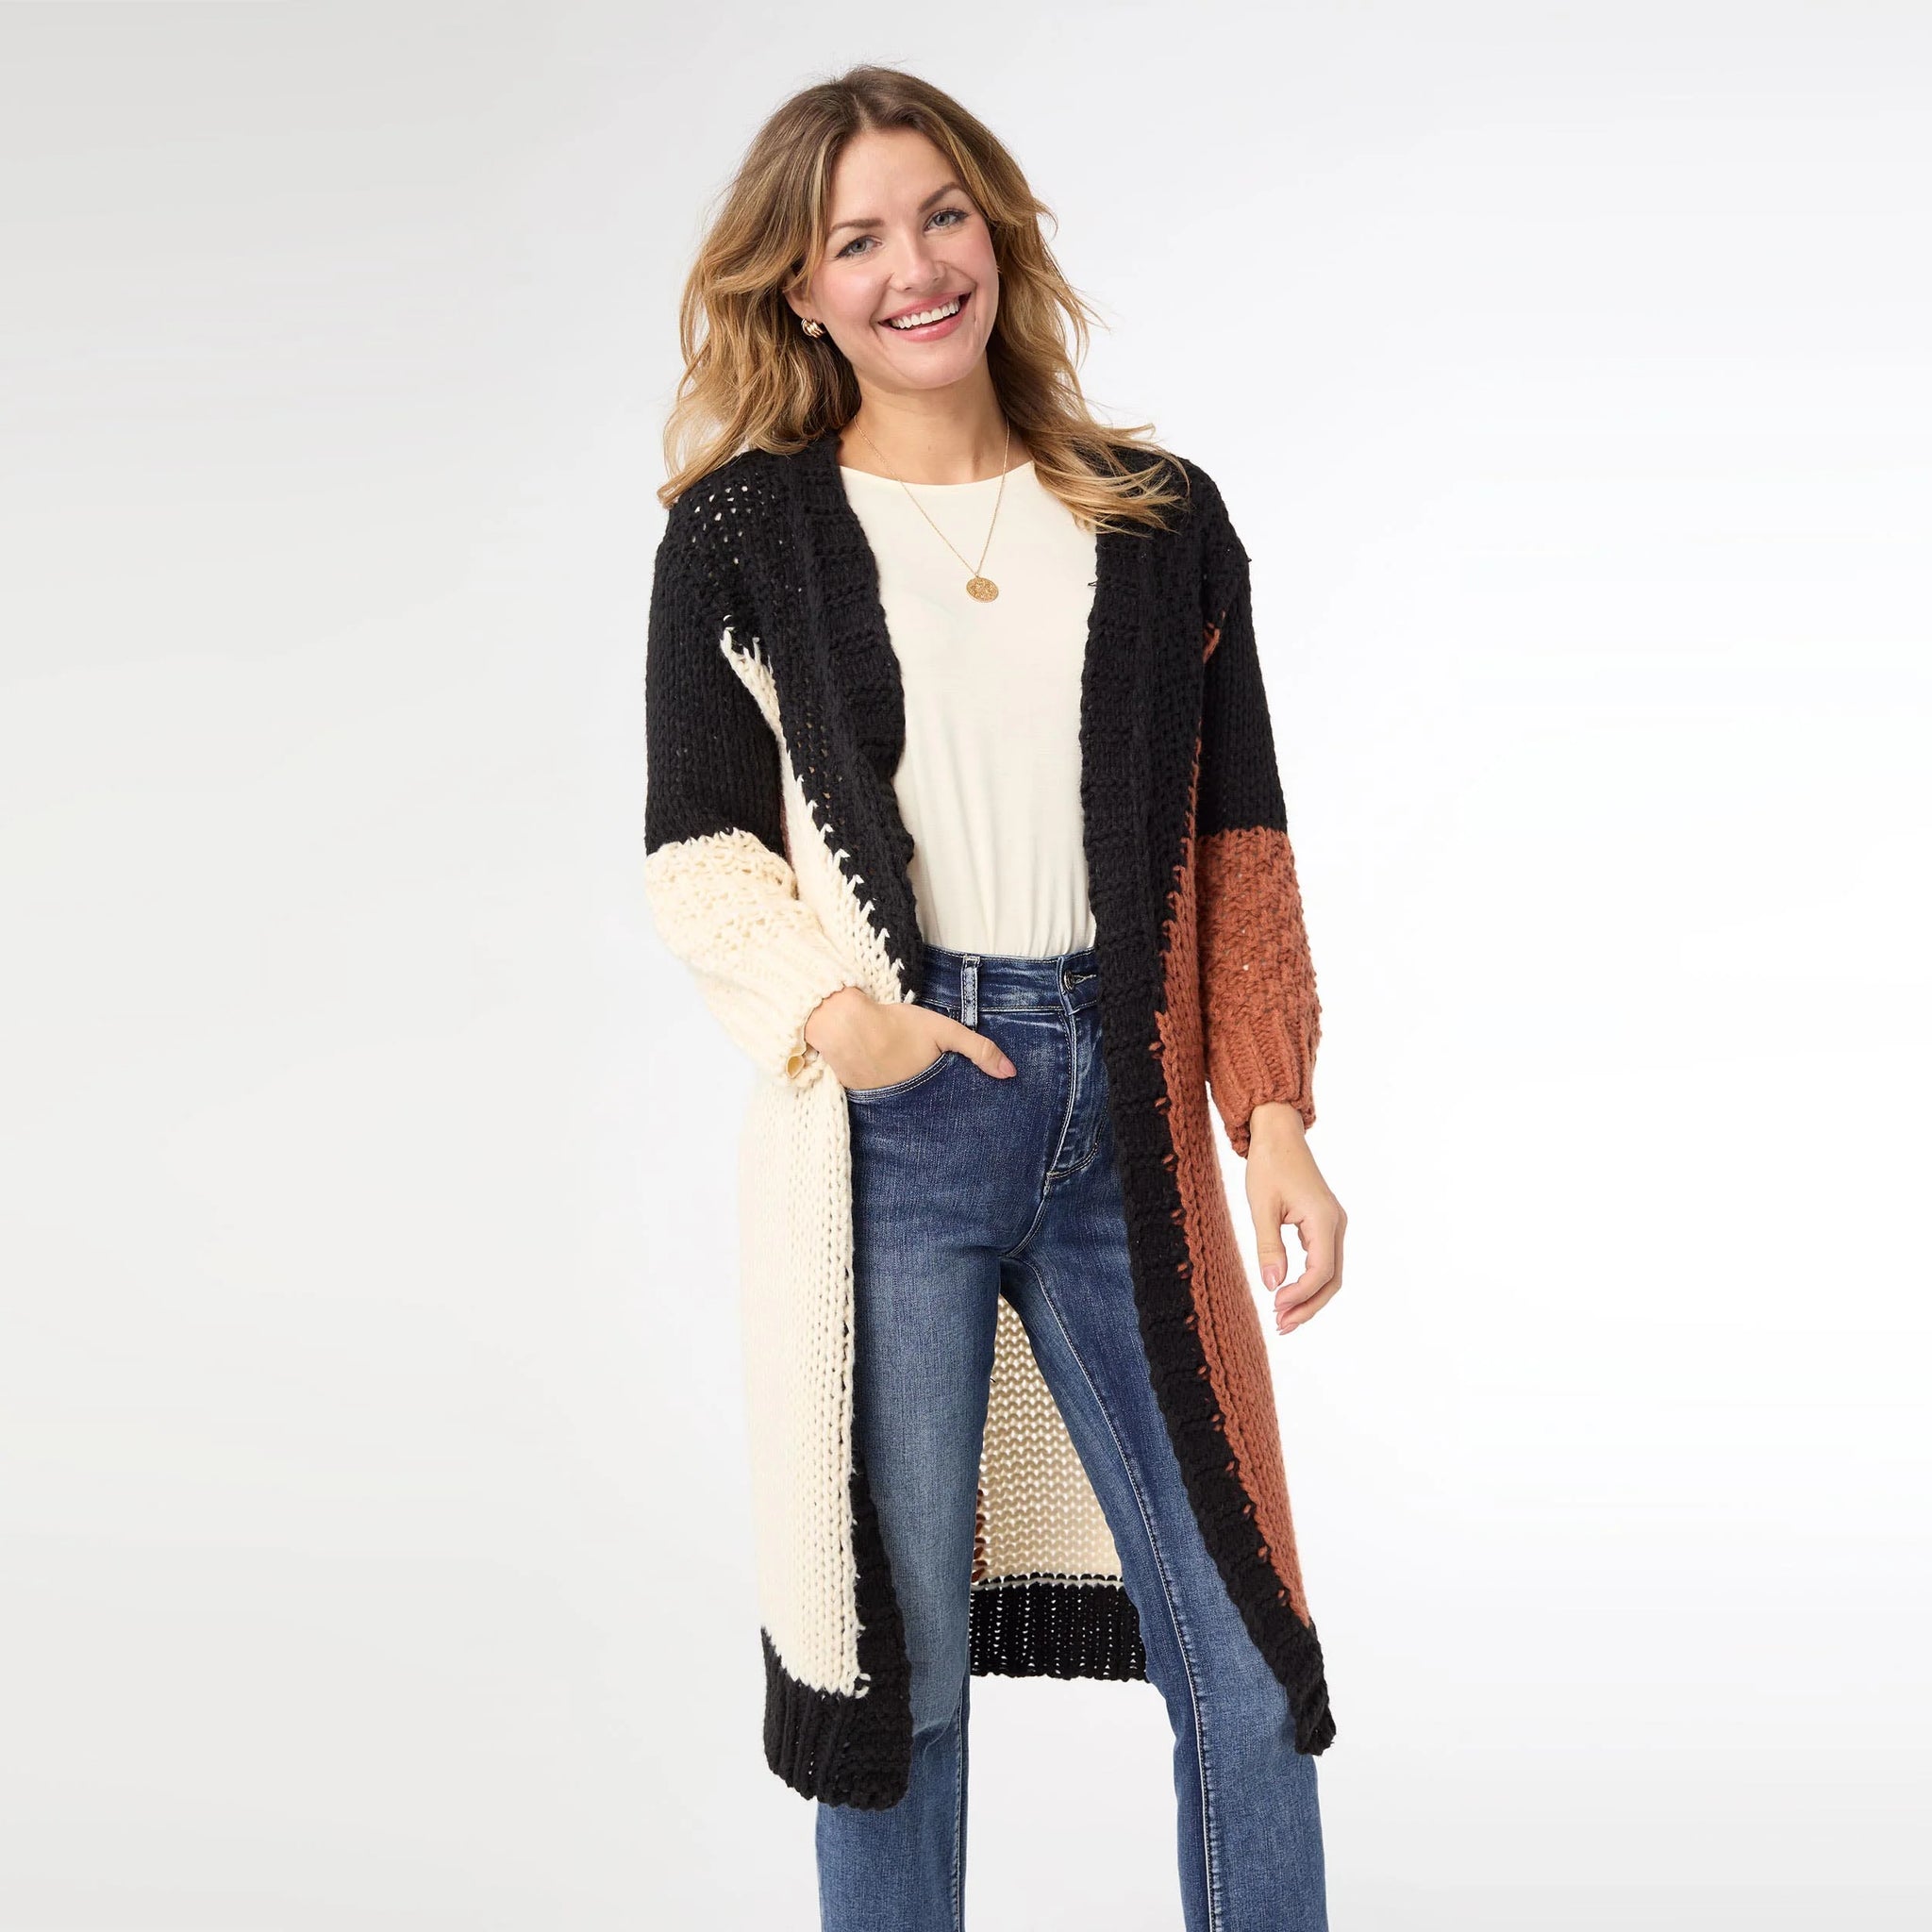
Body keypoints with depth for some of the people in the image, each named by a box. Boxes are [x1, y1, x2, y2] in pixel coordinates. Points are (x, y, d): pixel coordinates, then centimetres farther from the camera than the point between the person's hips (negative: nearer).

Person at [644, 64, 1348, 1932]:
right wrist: (831, 1009, -15)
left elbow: (1237, 849, 10)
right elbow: (694, 850, 3)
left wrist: (1273, 1117, 1)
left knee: (1243, 1665, 4)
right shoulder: (744, 533, 4)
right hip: (892, 1132, -2)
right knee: (901, 1656, 7)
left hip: (1125, 1129, 2)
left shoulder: (1158, 519, 10)